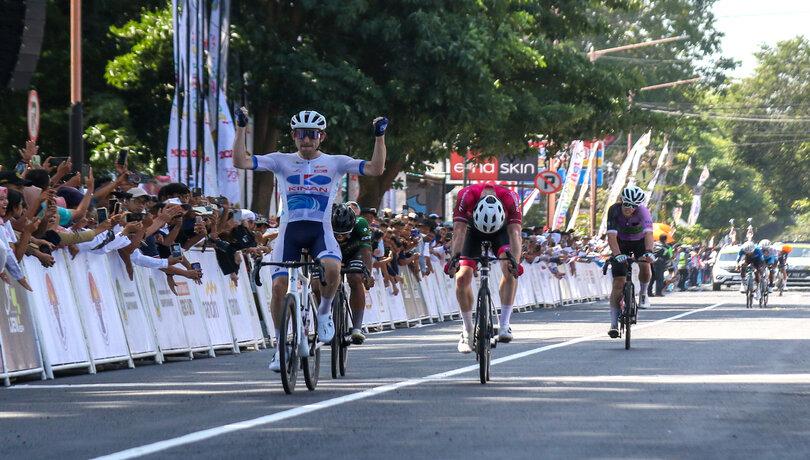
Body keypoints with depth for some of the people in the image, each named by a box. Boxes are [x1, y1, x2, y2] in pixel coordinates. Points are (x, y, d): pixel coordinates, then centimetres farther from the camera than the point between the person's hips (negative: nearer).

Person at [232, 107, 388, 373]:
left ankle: (324, 312, -2)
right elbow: (240, 161, -1)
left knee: (331, 268, -33)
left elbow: (375, 169, -1)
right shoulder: (282, 162, 8)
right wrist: (241, 128, -10)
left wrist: (380, 136, -11)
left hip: (320, 231, -1)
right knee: (279, 286, -13)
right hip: (290, 230, 1)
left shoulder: (335, 163, 8)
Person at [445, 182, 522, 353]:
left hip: (501, 228, 0)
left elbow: (515, 233, -42)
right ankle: (467, 331, 4)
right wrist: (455, 258, -57)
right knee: (462, 277, -13)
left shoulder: (510, 199, -38)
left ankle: (504, 324, -22)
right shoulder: (466, 196, -38)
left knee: (510, 269, -26)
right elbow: (459, 232, -41)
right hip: (473, 229, 1)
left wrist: (514, 260, -58)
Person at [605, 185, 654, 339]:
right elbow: (612, 236, -36)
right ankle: (614, 324, -9)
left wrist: (649, 252, -60)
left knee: (645, 267, -30)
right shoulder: (614, 210, -28)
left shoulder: (643, 211, -29)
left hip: (640, 241, 0)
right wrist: (617, 254, -53)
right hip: (621, 243, 0)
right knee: (618, 283, -11)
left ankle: (643, 293, 4)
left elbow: (648, 233, -42)